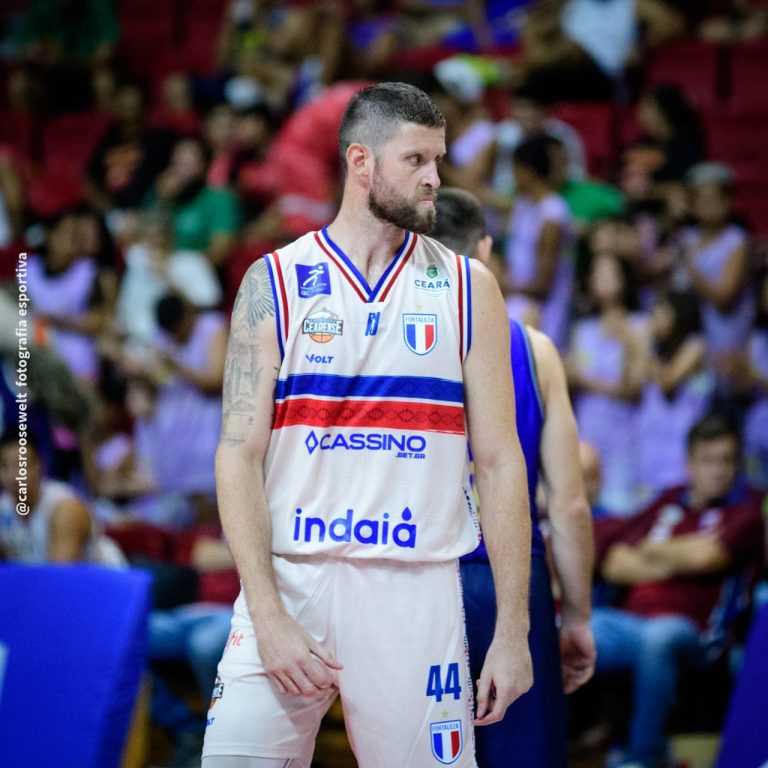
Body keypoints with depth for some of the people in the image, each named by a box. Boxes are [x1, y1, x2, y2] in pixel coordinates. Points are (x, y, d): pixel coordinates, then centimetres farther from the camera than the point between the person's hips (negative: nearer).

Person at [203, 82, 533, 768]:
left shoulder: (468, 288, 7)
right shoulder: (274, 283, 4)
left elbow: (500, 462, 6)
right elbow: (239, 454, -1)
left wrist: (513, 631, 0)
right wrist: (268, 615, -12)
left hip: (416, 590, 1)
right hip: (290, 580, -1)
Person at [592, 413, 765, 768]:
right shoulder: (670, 502, 21)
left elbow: (705, 558, -10)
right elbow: (614, 565, 14)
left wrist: (652, 551, 7)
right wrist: (674, 562, 0)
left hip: (687, 629, -4)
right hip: (624, 621, 4)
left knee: (658, 637, -41)